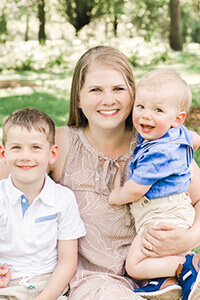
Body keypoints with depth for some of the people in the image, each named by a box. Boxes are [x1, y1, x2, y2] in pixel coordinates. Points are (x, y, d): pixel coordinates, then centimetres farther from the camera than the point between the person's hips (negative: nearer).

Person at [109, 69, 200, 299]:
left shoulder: (158, 153, -27)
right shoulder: (177, 134, 2)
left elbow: (134, 191, -21)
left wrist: (117, 197, -1)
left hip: (162, 216, -10)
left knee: (134, 266, -5)